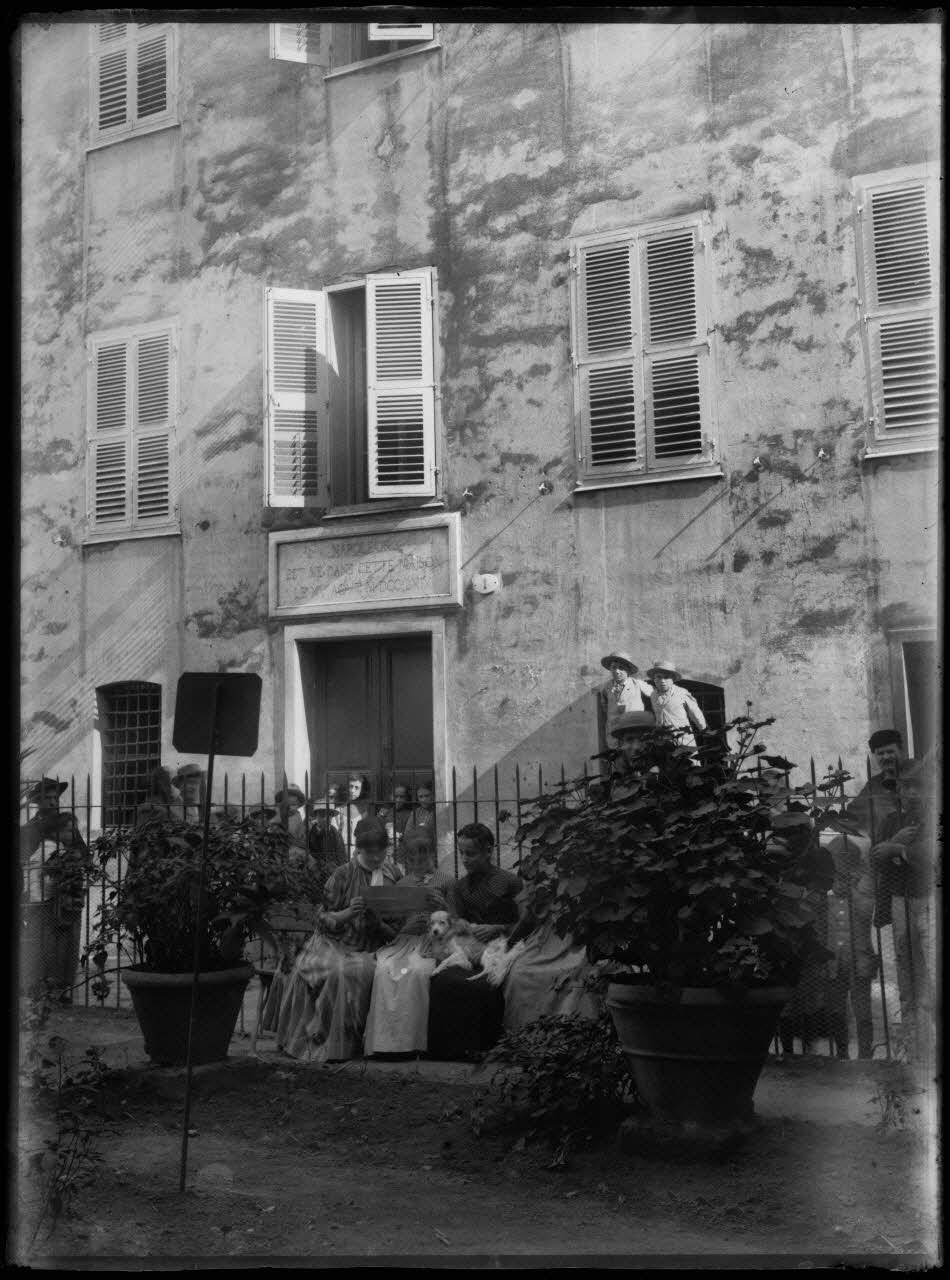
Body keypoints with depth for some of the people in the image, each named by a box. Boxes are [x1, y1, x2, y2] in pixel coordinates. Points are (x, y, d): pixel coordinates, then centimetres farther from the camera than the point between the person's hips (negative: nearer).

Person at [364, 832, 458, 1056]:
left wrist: (442, 906, -9)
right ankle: (387, 1040, -28)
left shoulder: (446, 882, 10)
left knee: (417, 971, -36)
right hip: (405, 939, 3)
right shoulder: (403, 884, 21)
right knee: (384, 970, -30)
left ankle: (412, 1040, -29)